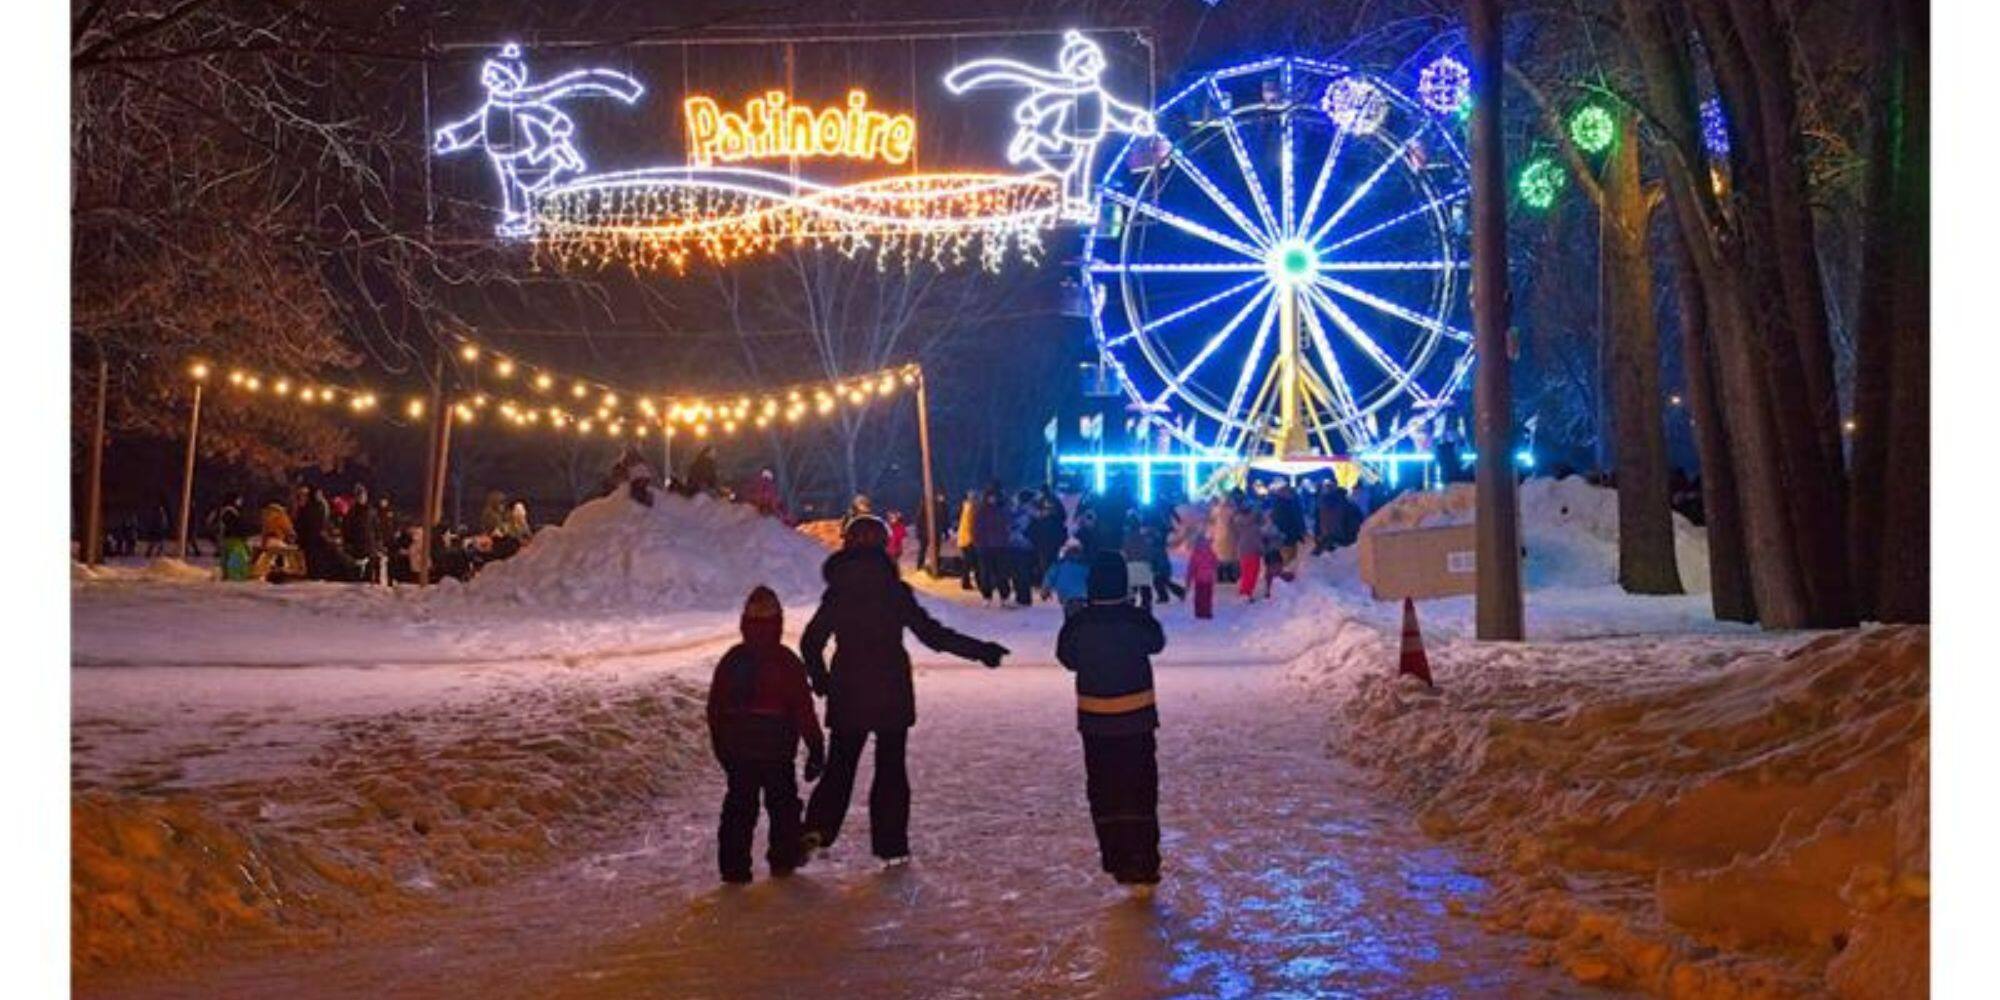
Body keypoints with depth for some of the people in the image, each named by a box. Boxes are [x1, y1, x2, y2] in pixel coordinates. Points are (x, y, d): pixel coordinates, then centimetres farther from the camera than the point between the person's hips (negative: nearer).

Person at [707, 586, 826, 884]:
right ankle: (783, 860, 19)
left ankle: (734, 867, 7)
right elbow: (804, 710, -10)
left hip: (737, 750, 3)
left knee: (738, 807, 9)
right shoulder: (787, 662, -10)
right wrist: (816, 748, -2)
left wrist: (721, 748, 19)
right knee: (783, 804, 14)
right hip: (777, 750, -3)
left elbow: (715, 708, 8)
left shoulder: (730, 660, 1)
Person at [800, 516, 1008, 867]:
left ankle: (816, 830, -5)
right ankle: (891, 846, 9)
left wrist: (820, 680, 18)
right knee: (891, 768, 9)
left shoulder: (837, 593, 0)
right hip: (892, 695, -2)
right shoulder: (893, 590, -9)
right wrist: (981, 650, -5)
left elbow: (810, 642, 3)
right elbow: (932, 634, -11)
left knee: (840, 766, 13)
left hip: (847, 696, 2)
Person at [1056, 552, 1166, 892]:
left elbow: (1067, 658, 4)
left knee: (1105, 794, 14)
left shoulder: (1077, 624, -13)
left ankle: (1118, 863, 19)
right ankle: (1143, 870, 2)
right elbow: (1157, 644, 7)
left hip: (1095, 722, 1)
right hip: (1137, 720, -1)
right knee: (1141, 794, 6)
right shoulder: (1140, 620, -14)